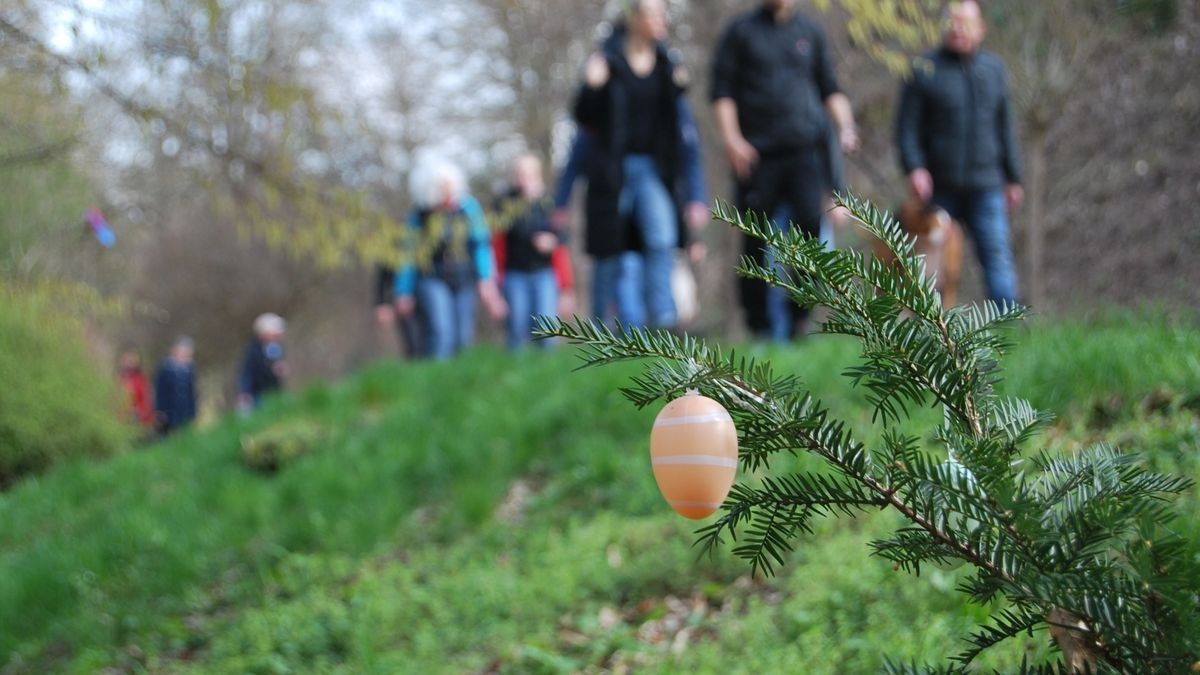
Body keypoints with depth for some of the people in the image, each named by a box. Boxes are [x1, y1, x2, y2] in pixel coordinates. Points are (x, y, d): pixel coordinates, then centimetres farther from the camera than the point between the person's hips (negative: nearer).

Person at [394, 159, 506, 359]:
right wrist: (404, 293, 6)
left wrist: (486, 280, -6)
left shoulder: (468, 207, -1)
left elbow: (481, 244, 2)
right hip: (433, 282, -3)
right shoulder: (418, 217, -5)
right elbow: (408, 255, 2)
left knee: (463, 339, 1)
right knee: (442, 332, -21)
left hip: (463, 283, 3)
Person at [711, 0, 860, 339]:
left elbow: (830, 89, 21)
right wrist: (731, 139, -8)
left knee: (812, 221, -16)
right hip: (757, 154, -1)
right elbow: (722, 91, 4)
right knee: (756, 242, 1)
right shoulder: (741, 32, 9)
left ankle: (800, 316, -4)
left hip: (806, 148, 1)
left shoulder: (810, 32, 16)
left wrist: (845, 127, 5)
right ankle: (759, 324, 12)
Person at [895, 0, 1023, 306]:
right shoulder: (925, 69, 0)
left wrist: (1013, 178, 15)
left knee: (997, 256, -8)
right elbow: (907, 126, -3)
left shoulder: (993, 68, 10)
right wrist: (914, 168, -17)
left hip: (985, 188, 2)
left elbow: (1004, 128, 15)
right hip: (939, 188, -2)